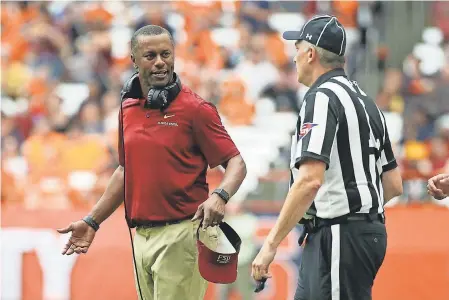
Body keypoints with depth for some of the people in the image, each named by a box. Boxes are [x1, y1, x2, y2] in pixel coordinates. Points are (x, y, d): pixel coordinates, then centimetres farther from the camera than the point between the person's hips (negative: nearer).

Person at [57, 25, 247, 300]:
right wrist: (92, 222, 22)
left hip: (181, 235, -6)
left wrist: (220, 196, -27)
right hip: (141, 236, 6)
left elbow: (236, 163, -7)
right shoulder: (128, 109, 12)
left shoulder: (195, 109, -7)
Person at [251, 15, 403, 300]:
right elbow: (394, 185, 18)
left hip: (339, 235, -10)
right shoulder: (365, 100, 17)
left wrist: (271, 244, -22)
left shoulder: (322, 98, -11)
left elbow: (310, 180, -23)